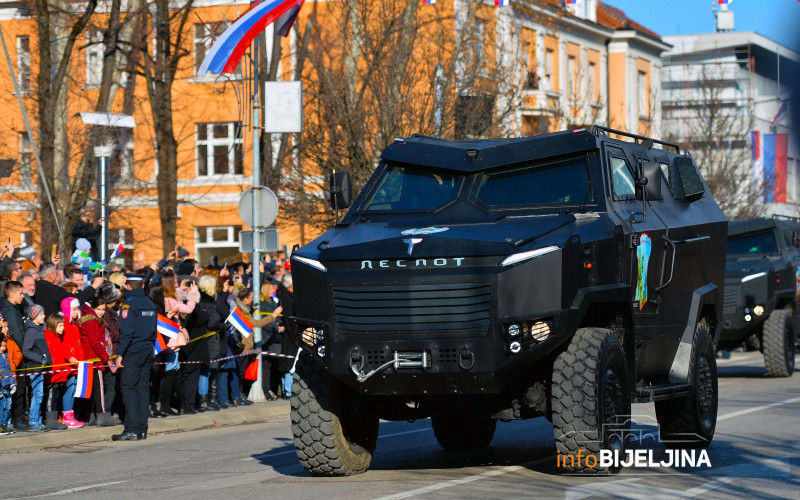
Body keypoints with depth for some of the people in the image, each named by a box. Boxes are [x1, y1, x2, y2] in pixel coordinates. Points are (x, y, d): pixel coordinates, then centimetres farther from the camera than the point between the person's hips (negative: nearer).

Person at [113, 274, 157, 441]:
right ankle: (142, 429, 10)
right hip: (148, 351, 7)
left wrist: (120, 354, -13)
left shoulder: (129, 304, -10)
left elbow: (126, 331, -16)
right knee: (143, 387, 9)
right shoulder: (150, 304, 13)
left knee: (128, 387, -5)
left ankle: (132, 429, -11)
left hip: (133, 351, -7)